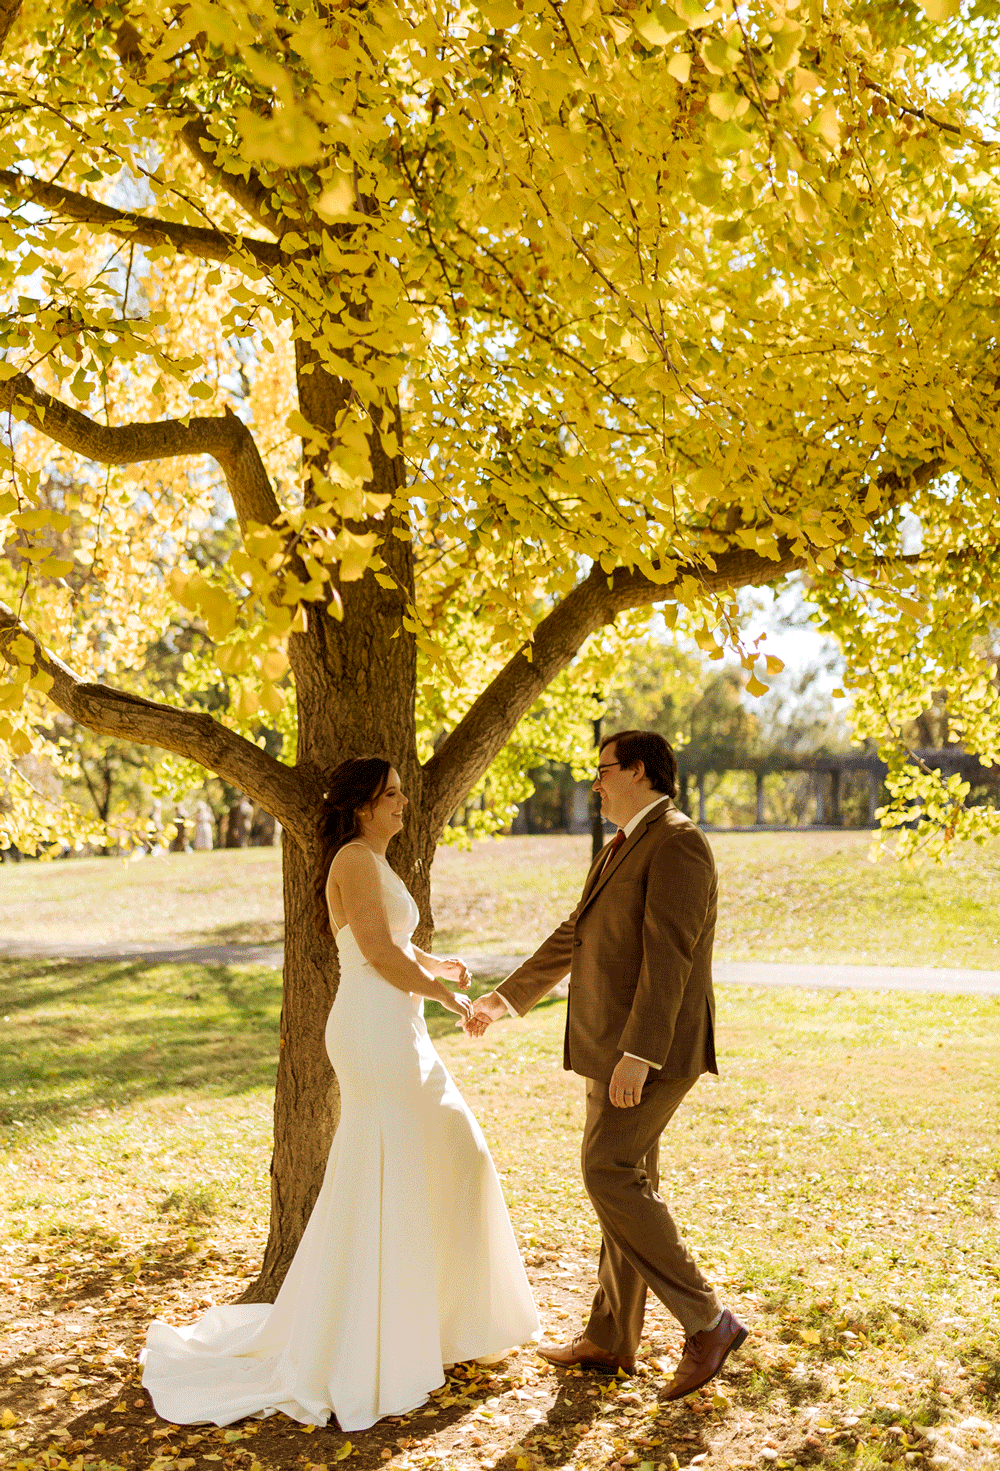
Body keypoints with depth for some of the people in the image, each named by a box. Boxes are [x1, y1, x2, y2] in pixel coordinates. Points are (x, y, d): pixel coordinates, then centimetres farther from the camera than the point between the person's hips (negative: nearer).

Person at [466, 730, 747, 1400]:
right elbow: (576, 935, 24)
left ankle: (707, 1321, -4)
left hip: (652, 1045, -10)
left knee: (610, 1177, -12)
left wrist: (637, 1056, -28)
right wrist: (506, 997, 27)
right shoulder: (626, 849, 17)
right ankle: (611, 1339, 22)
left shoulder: (677, 844, -15)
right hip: (621, 1045, 10)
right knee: (627, 1183, 13)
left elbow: (668, 957, -23)